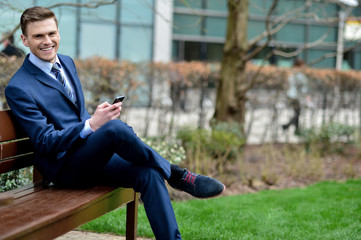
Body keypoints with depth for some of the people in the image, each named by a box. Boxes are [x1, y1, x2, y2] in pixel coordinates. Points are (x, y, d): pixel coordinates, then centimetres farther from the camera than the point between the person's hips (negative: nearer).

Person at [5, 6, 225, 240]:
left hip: (91, 155, 7)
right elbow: (45, 141, -15)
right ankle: (178, 175, -12)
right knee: (116, 127, -33)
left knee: (149, 174, -21)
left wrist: (100, 117, -4)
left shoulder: (67, 63, 13)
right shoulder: (18, 88, -11)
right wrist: (92, 125, -27)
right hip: (63, 166, -7)